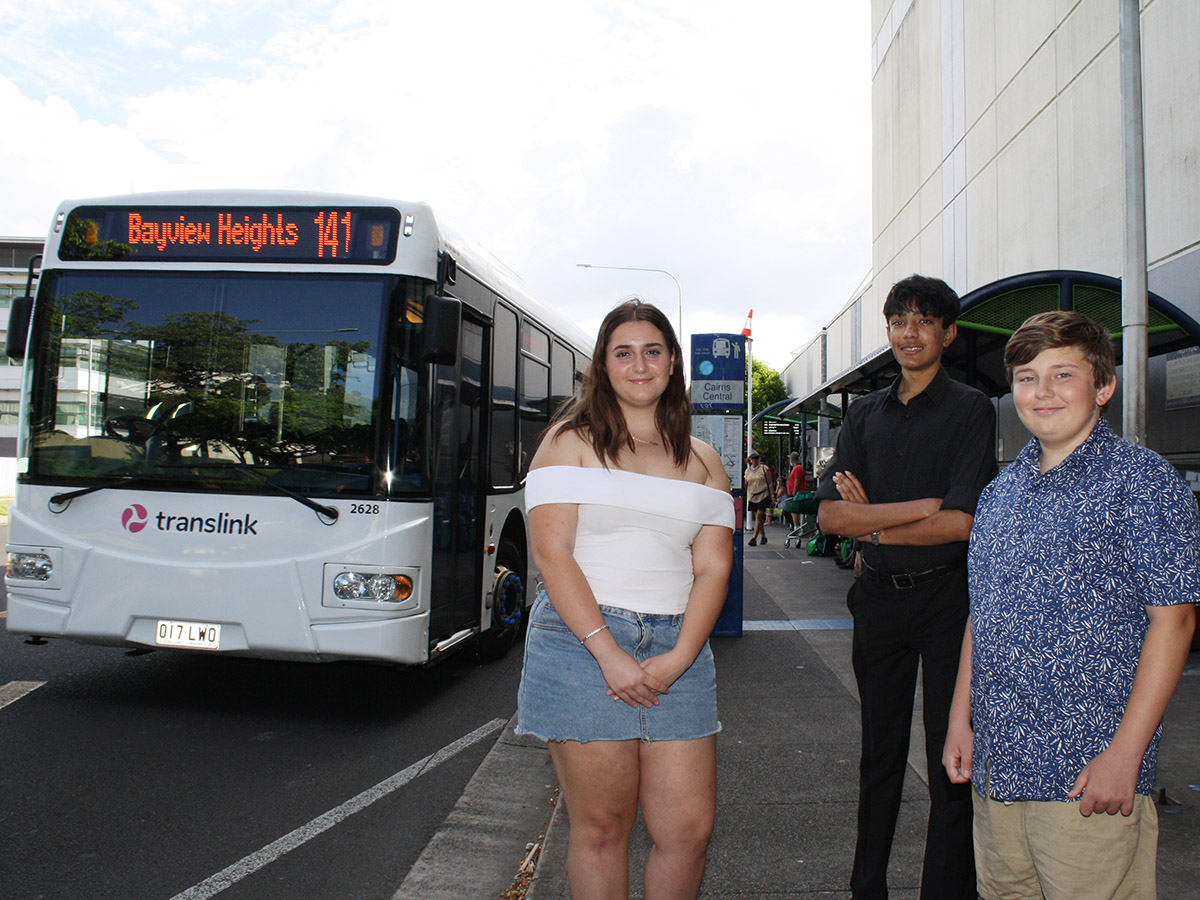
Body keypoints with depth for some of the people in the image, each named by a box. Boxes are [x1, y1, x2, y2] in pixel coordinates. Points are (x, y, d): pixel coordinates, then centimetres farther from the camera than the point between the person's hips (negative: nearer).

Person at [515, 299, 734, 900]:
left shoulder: (701, 461, 14)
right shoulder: (571, 443, 5)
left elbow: (713, 567, 7)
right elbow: (551, 553, -6)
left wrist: (678, 659, -9)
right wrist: (609, 653, -15)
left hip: (677, 649, 3)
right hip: (581, 641, -3)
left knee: (689, 829, 2)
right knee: (602, 827, 3)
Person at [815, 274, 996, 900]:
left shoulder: (969, 409, -4)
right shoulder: (865, 415, 9)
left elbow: (960, 522, -14)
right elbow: (829, 514, -3)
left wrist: (873, 522, -7)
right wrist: (920, 505, -14)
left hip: (948, 596, -4)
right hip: (878, 596, 5)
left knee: (951, 760, 4)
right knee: (879, 755, 15)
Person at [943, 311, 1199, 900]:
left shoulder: (1141, 480, -7)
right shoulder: (1001, 491, 11)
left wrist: (1125, 753, -15)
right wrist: (961, 717, 10)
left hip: (1089, 771, -6)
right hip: (996, 763, 6)